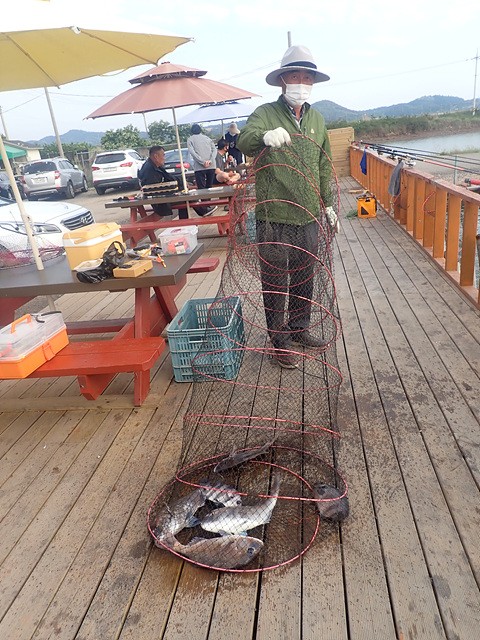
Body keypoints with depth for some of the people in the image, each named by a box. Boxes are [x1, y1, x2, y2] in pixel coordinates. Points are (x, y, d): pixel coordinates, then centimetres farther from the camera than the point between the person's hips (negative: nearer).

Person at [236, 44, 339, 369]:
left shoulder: (316, 118, 15)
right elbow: (244, 141, -23)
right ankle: (280, 341, 16)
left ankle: (300, 328, 33)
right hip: (274, 218, -5)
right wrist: (265, 136, -44)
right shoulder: (265, 114, -2)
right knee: (275, 282, 2)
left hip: (308, 216, 6)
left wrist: (328, 205, 18)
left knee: (305, 278, 15)